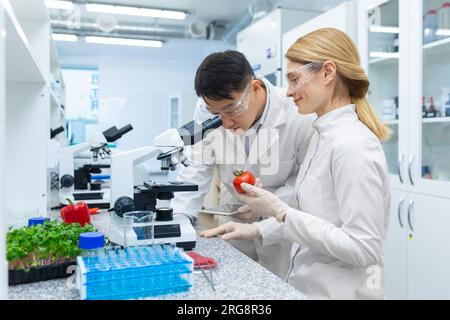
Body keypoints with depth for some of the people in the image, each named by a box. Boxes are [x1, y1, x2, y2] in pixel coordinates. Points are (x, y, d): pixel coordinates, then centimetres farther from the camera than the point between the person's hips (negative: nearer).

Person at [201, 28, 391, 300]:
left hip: (338, 292, -8)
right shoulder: (325, 135, 7)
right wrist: (257, 230, 4)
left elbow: (362, 248, -22)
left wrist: (280, 211, -21)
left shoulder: (352, 144, -21)